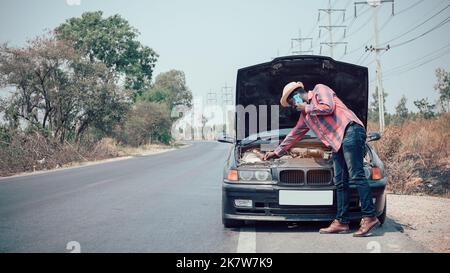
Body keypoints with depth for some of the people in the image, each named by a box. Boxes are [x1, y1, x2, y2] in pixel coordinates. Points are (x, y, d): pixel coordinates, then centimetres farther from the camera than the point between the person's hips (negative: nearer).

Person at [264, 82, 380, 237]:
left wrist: (307, 108, 5)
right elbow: (294, 135, 39)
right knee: (340, 183, 4)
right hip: (337, 144, 9)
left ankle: (369, 217, -21)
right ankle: (341, 222, 4)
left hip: (350, 132, -9)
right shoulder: (305, 116, 31)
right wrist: (277, 152, 44)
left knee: (356, 175, -17)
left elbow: (328, 107, -9)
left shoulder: (319, 90, 10)